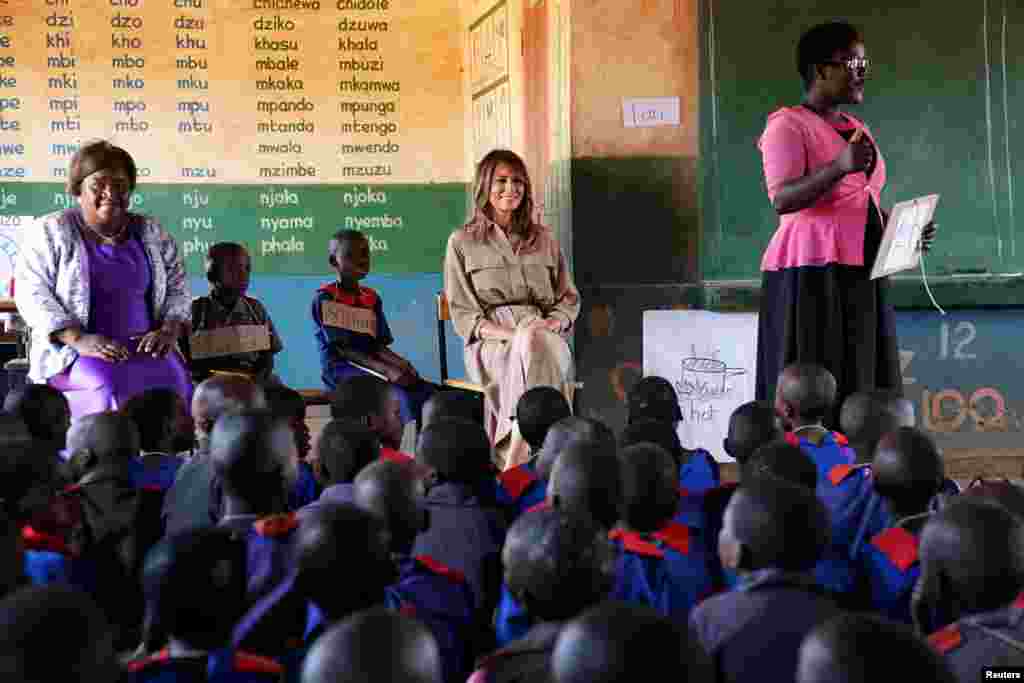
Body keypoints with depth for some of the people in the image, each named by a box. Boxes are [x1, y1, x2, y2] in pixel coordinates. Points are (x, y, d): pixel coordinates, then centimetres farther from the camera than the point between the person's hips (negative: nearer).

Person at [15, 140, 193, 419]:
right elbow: (32, 292, -4)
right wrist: (79, 339, -17)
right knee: (112, 387, -34)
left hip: (144, 346, 3)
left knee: (172, 382, -28)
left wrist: (168, 332, -6)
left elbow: (177, 287, 14)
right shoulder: (51, 232, 3)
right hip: (72, 352, -3)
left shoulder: (151, 233, 13)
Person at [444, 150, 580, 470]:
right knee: (534, 348, -37)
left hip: (546, 336, 2)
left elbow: (569, 298, 18)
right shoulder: (463, 242, 10)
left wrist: (549, 325, -7)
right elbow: (462, 312, 3)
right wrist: (510, 333, -14)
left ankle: (516, 462, -41)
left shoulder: (543, 239, 20)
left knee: (538, 345, -37)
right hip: (491, 343, -2)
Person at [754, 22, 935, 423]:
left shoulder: (856, 129, 20)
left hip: (862, 278, 8)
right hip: (810, 277, -8)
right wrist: (840, 166, -30)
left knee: (863, 394, 6)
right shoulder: (788, 124, -6)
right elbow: (783, 200, -19)